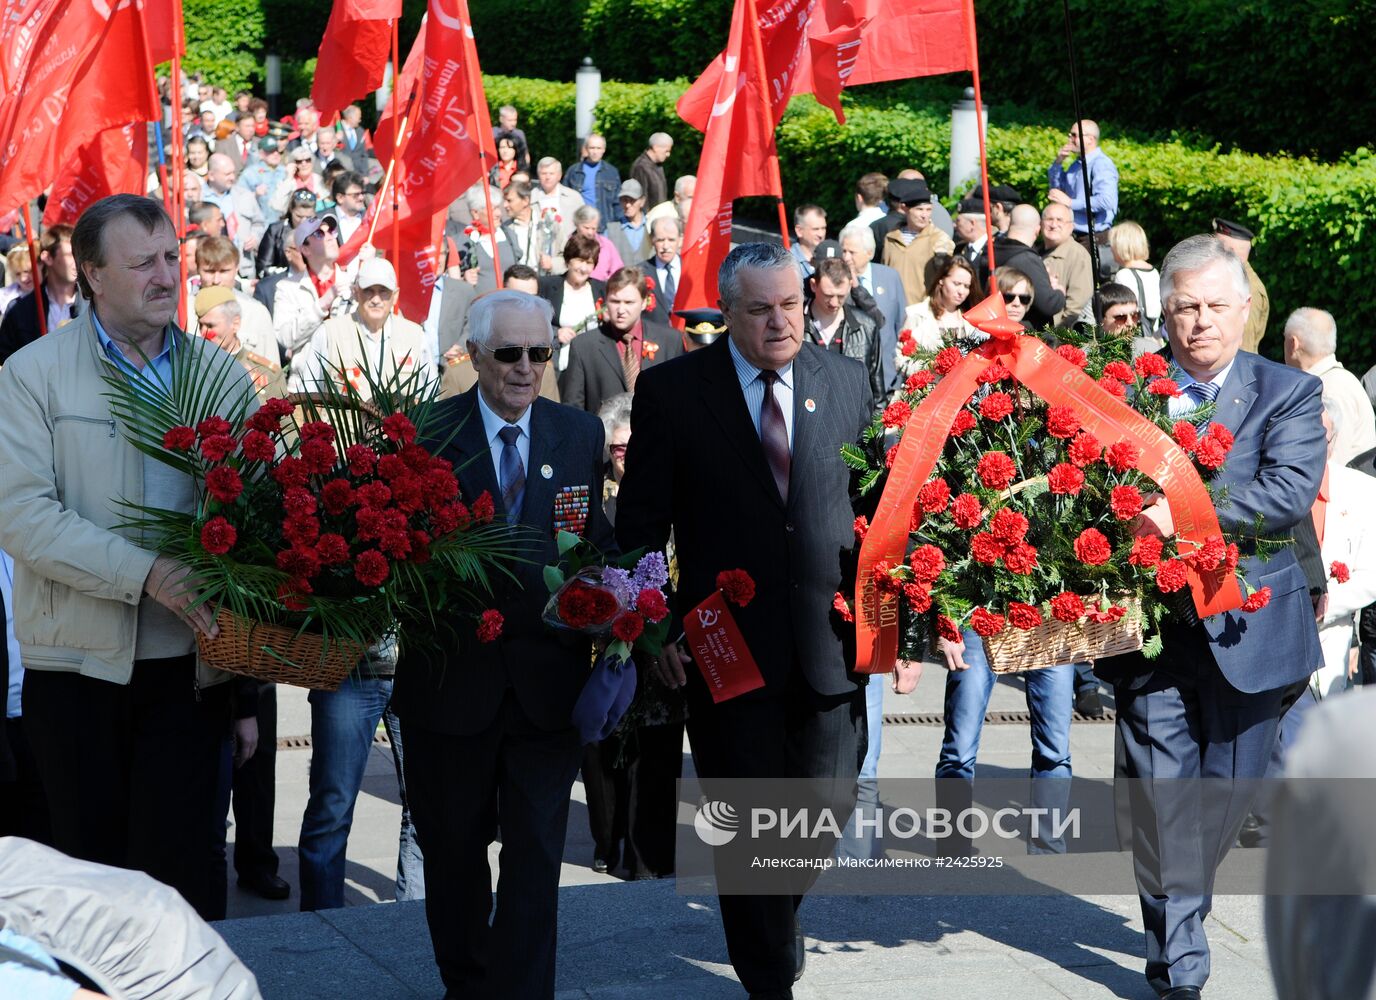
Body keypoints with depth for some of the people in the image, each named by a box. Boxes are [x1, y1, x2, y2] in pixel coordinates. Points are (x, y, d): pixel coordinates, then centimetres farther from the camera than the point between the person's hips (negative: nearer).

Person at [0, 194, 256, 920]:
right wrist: (147, 573, -23)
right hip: (76, 662, -1)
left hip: (188, 662, 1)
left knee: (177, 864, 0)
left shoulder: (218, 373, 7)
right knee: (92, 857, 10)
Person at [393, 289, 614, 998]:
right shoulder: (427, 432, -6)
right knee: (453, 848, 16)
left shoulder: (581, 433, 5)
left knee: (536, 853, 2)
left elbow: (598, 538, 6)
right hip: (453, 675, -1)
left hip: (548, 676, 1)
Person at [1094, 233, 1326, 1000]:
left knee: (1229, 791, 14)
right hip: (1152, 626, 0)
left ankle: (1181, 901, 42)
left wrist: (1183, 514, -25)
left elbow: (1291, 491, -15)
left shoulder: (1289, 393, 0)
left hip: (1244, 630, 1)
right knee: (1164, 802, -2)